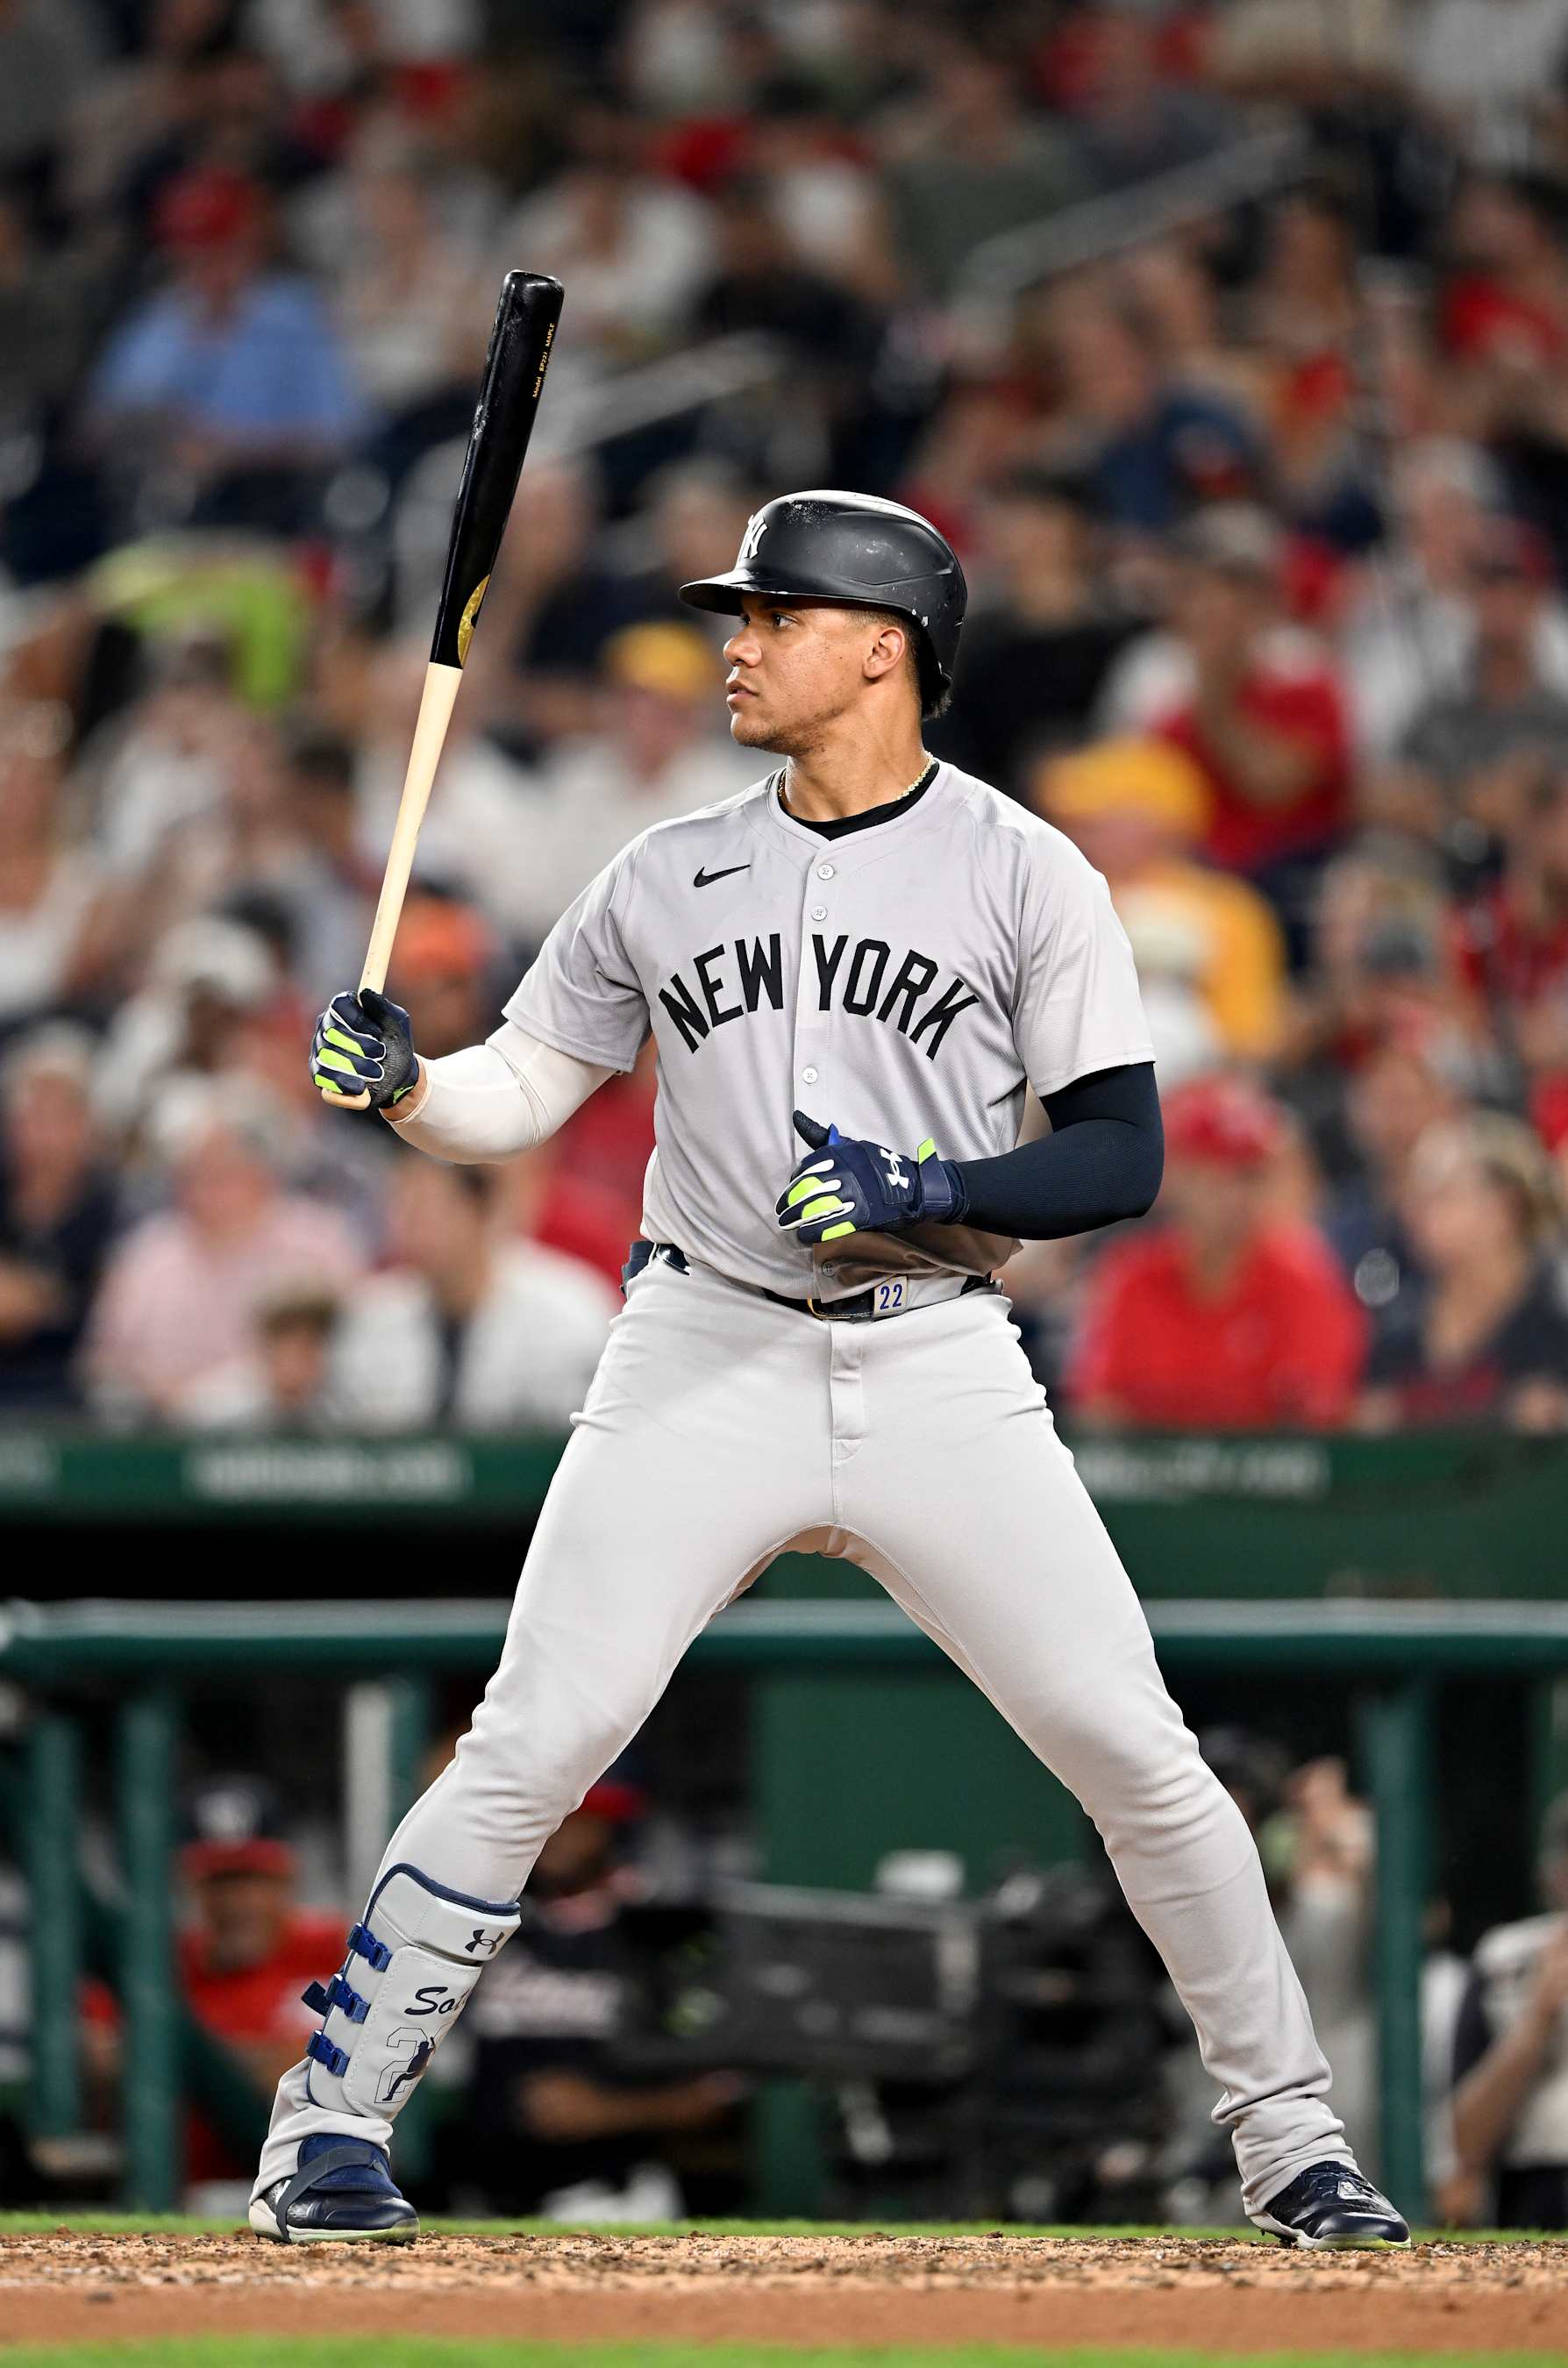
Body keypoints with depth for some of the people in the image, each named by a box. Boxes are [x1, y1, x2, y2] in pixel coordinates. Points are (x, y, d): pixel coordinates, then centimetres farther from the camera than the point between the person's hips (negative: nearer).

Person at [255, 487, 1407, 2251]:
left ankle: (1289, 2141, 9)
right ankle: (330, 2125, 0)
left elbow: (1123, 1158, -3)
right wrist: (400, 1084, -10)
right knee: (530, 1746, -9)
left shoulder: (1023, 876, 1)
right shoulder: (666, 879, 10)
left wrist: (926, 1191, -18)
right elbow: (517, 1095, 12)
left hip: (939, 1369, -1)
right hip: (705, 1360, 1)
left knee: (1135, 1754, -5)